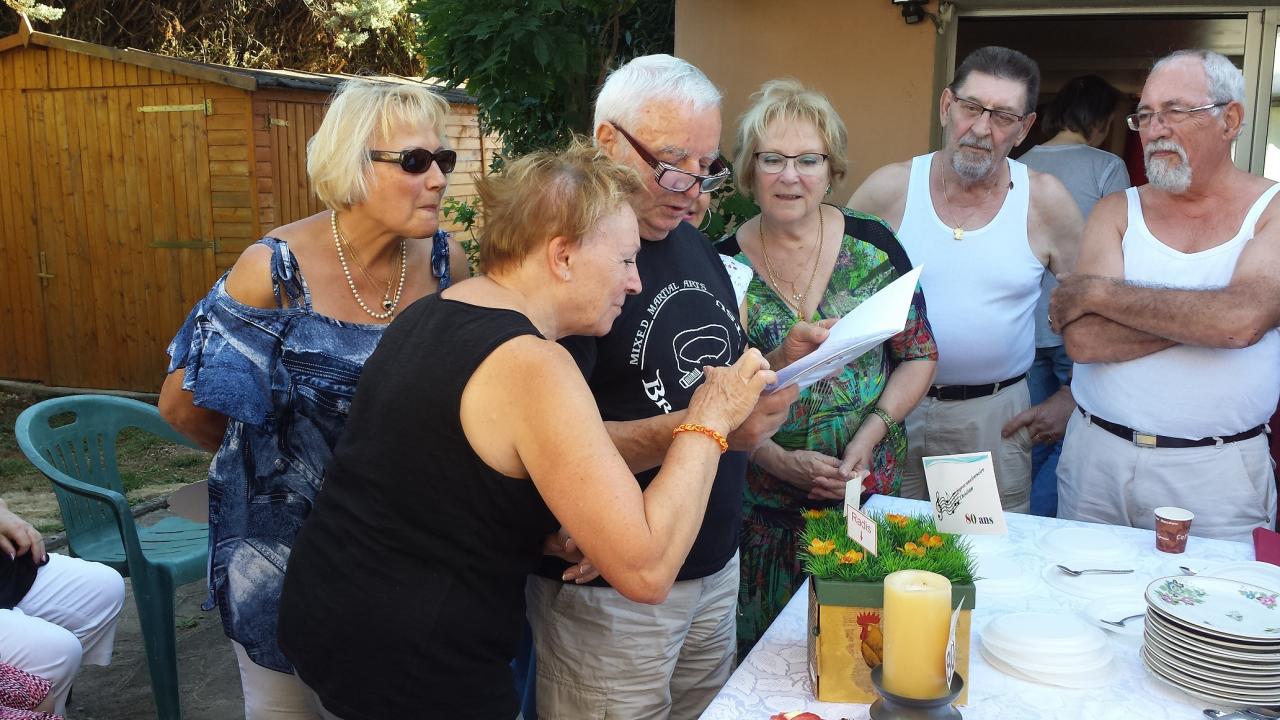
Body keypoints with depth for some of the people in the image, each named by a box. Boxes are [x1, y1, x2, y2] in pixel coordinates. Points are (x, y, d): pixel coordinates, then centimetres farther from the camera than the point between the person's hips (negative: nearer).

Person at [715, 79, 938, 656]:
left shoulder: (872, 246, -3)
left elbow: (918, 357, 3)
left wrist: (870, 434, -12)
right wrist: (779, 460, -17)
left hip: (869, 489, 1)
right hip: (760, 505, 0)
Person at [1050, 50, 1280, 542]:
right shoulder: (1117, 212, 3)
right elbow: (1083, 340, -11)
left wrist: (1098, 292, -16)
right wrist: (1204, 314, -17)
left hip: (1216, 471, -2)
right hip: (1096, 456, 3)